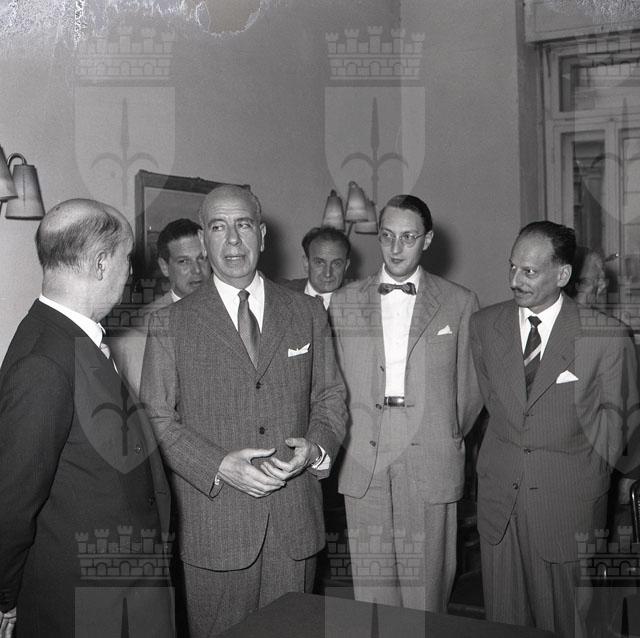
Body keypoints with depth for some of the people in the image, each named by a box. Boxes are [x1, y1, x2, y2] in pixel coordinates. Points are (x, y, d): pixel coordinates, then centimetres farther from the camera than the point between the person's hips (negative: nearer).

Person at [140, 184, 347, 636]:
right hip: (213, 524, -2)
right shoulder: (171, 324, 0)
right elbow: (157, 418, -3)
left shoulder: (308, 314, 8)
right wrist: (219, 466, -16)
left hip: (295, 522, 3)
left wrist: (316, 446, -9)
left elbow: (331, 397, 11)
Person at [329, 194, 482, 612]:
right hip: (364, 466, 2)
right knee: (371, 590, 6)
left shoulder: (459, 303, 4)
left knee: (427, 590, 3)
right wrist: (346, 439, 7)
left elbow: (470, 387, 10)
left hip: (431, 466, -1)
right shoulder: (344, 302, 9)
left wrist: (451, 439, 11)